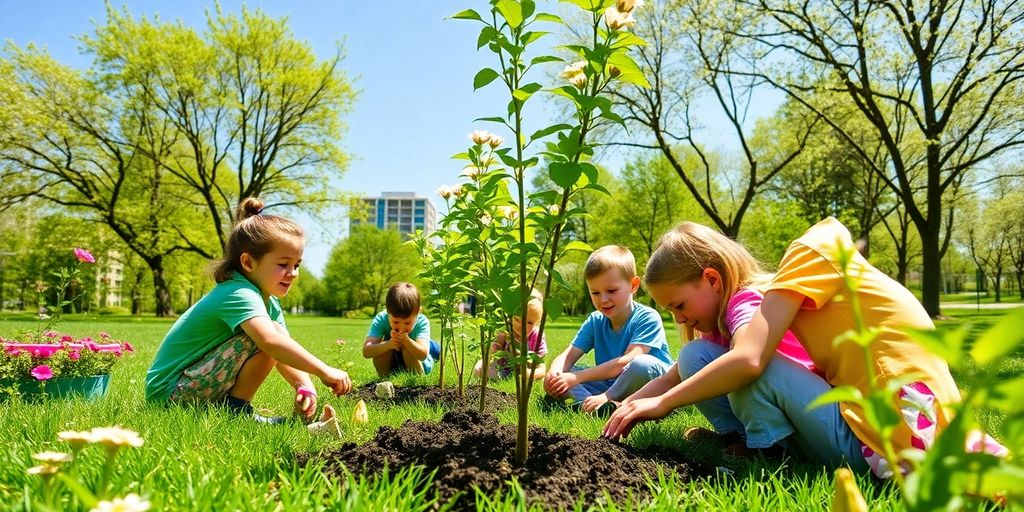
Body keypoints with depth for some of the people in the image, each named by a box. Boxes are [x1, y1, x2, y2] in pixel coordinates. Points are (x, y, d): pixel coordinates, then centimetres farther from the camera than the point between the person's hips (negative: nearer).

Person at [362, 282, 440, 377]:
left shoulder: (422, 322, -28)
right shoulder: (380, 320, -25)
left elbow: (423, 355, -39)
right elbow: (366, 352, -35)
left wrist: (406, 340, -55)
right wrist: (388, 344, -52)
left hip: (420, 365, -2)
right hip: (391, 365, 2)